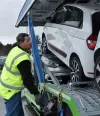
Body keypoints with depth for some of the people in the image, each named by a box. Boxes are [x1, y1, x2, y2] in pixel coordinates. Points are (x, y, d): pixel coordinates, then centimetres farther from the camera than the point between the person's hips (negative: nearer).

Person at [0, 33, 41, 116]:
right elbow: (27, 79, -22)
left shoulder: (16, 50, 1)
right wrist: (36, 93, -12)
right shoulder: (23, 59, -28)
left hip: (8, 86, 10)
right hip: (11, 91, -10)